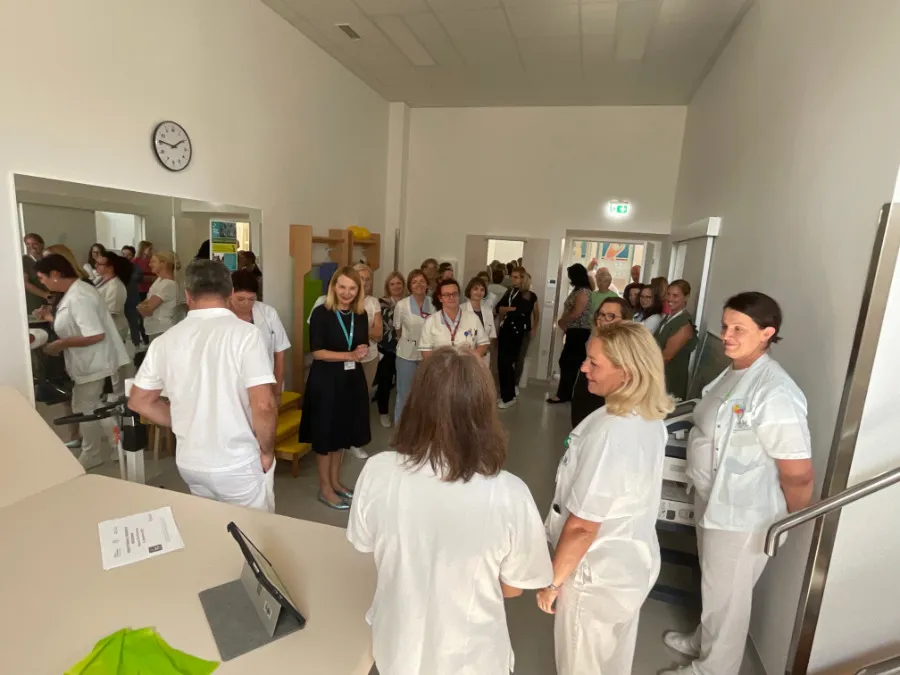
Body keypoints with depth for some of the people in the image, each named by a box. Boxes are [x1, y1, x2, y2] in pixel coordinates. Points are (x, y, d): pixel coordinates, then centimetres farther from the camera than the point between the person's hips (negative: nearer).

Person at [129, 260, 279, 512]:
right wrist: (267, 451, -8)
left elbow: (139, 401, 9)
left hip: (190, 463, 5)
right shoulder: (245, 333, -18)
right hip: (240, 464, -5)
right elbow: (263, 405, -24)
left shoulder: (165, 340, -3)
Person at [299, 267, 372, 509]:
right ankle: (325, 489, 21)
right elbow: (317, 352, -15)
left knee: (343, 432, 16)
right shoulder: (321, 313, -11)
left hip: (352, 380, 6)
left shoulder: (361, 315, 4)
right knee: (326, 434, 6)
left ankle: (335, 481, 33)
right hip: (326, 380, -5)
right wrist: (349, 355, -20)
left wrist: (363, 352, -11)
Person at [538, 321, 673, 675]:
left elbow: (582, 525, -28)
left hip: (597, 573, -7)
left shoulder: (610, 432, -34)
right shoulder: (650, 419, -6)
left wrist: (552, 581, -14)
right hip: (632, 562, 8)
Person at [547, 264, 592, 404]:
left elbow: (576, 314, -19)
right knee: (573, 362, 11)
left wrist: (561, 321, -5)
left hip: (579, 331, -9)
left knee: (568, 362, -5)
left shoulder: (583, 291, -14)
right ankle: (567, 393, 17)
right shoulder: (578, 290, 16)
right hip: (574, 331, 9)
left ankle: (563, 394, 1)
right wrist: (563, 322, 0)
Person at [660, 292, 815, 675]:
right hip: (713, 500, 8)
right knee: (713, 585, 28)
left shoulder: (774, 393, -28)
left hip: (741, 513, -8)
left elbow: (798, 473, -24)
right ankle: (704, 640, 51)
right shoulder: (733, 374, 1)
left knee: (726, 595, 15)